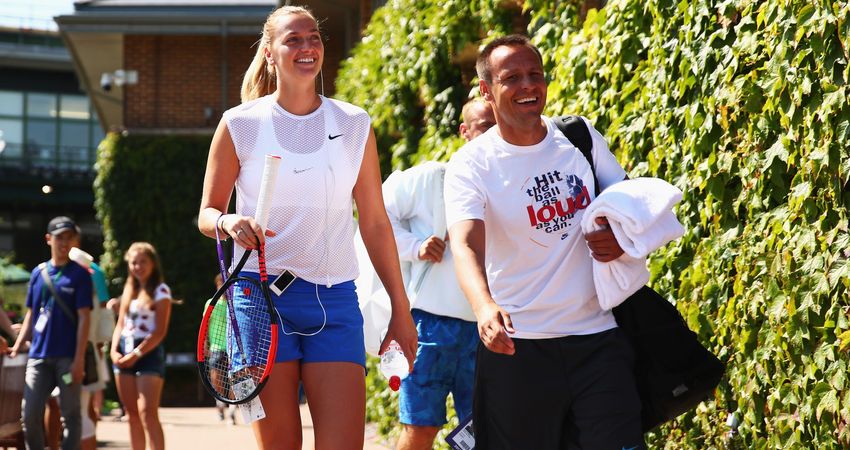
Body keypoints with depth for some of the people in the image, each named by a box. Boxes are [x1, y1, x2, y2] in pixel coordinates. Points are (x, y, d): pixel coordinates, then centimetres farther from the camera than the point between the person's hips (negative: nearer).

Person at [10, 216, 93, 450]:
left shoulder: (79, 275, -1)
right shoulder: (38, 273, 11)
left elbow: (83, 318, -6)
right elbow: (31, 315, 16)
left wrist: (79, 359, -12)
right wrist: (17, 346, 7)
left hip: (67, 357, -4)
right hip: (38, 356, 4)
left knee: (70, 414, 1)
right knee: (30, 413, -1)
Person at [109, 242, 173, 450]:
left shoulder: (160, 291, -3)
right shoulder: (129, 289, 16)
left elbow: (159, 332, -10)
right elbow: (121, 324, 15)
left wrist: (136, 354, -16)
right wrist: (114, 350, -3)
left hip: (148, 353, -7)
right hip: (124, 354, 7)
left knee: (147, 413, -16)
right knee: (132, 414, 6)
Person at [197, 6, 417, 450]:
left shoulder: (355, 125, 8)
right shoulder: (240, 124, 2)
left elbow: (375, 223, 11)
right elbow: (206, 214, 7)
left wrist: (400, 309, 10)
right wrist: (228, 222, -17)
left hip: (335, 300, 2)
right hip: (262, 296, -1)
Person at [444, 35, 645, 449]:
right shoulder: (471, 164, -7)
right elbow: (466, 246, -22)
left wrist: (622, 239, -9)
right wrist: (485, 307, -42)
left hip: (598, 337, 3)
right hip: (516, 345, -3)